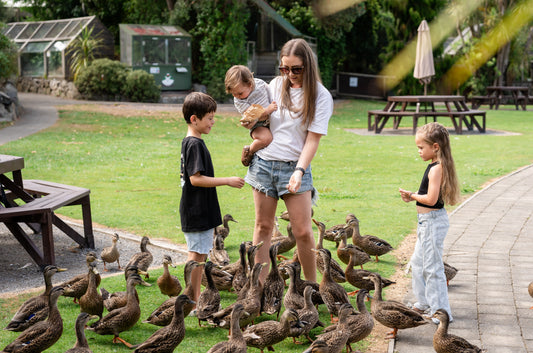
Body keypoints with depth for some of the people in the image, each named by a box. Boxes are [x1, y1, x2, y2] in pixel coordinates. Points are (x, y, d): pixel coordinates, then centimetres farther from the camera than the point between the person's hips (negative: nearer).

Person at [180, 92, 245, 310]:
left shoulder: (189, 142, 12)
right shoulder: (195, 144, -19)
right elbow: (196, 178, -24)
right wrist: (226, 181, -19)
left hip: (200, 210, 10)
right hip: (197, 211, -10)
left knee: (197, 254, 15)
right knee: (197, 254, -4)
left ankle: (196, 298, 23)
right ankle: (193, 302, 2)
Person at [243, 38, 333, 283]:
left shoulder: (321, 96, -6)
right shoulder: (276, 85, 6)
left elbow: (313, 139, -10)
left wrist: (300, 171, -21)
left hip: (294, 166, -3)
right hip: (263, 162, 4)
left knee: (303, 231, -4)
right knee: (263, 226, 8)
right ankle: (259, 283, 16)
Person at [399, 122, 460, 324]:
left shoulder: (436, 169, -20)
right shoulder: (438, 166, 10)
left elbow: (431, 199, -26)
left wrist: (412, 195, -11)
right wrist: (413, 197, 1)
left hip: (433, 221, -11)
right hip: (427, 222, 11)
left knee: (432, 267, -5)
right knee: (418, 262, 22)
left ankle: (441, 312, 2)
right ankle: (425, 303, 35)